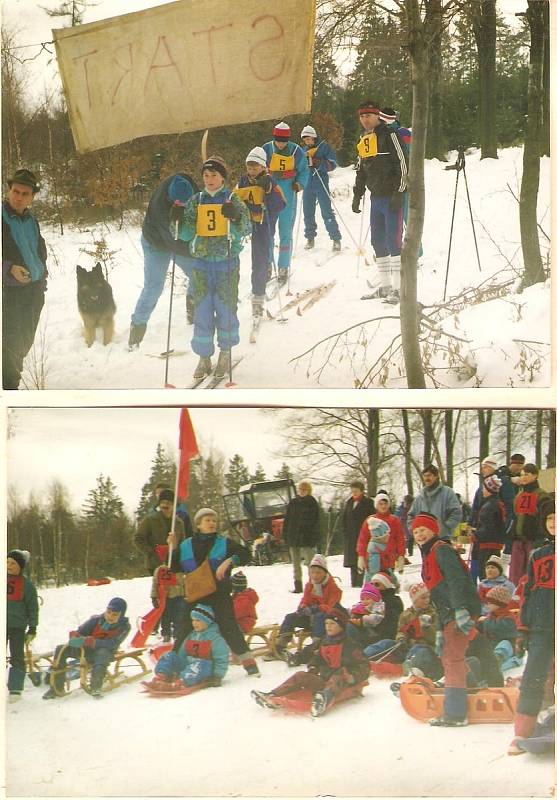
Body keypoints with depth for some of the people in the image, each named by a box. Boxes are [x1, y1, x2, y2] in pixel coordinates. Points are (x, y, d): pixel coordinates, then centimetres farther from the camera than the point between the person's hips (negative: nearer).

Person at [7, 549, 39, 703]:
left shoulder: (26, 584, -3)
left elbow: (32, 607, 1)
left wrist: (32, 628, -3)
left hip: (18, 626, -4)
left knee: (17, 657, -1)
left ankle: (15, 689, 3)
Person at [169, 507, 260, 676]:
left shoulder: (224, 543, 2)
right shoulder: (186, 546, 9)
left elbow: (244, 555, -4)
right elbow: (175, 568, 13)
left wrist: (229, 561, -20)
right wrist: (173, 549, 0)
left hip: (219, 595, -2)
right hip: (195, 596, 2)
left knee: (229, 628, -6)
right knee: (186, 630, 6)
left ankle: (249, 662, -3)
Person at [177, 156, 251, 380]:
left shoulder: (233, 200, 1)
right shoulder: (196, 201, 9)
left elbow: (245, 230, -10)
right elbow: (186, 234, 7)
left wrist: (234, 217, -28)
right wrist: (178, 220, -12)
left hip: (227, 262, -2)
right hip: (201, 261, 3)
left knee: (226, 307, 0)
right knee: (202, 310, 0)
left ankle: (226, 353, 16)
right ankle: (204, 358, 6)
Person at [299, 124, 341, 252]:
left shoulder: (324, 147, -1)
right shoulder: (305, 150, 15)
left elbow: (333, 163, -6)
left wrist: (320, 163, -21)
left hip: (321, 183, -5)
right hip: (308, 184, 5)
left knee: (327, 212, -8)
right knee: (308, 212, 8)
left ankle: (336, 239, -6)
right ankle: (310, 238, 20)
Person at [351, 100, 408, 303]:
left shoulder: (388, 135, -8)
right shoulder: (363, 140, 15)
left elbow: (403, 163, -12)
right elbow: (361, 170, 24)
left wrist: (399, 193, -17)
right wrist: (357, 195, 19)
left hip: (392, 197, -8)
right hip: (376, 197, 8)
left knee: (393, 241, -11)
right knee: (378, 243, 9)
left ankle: (398, 288, -10)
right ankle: (385, 286, 18)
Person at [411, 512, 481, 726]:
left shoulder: (442, 550, -4)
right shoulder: (428, 556, 25)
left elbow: (456, 579, -19)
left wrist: (461, 609, -30)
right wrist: (440, 630, 25)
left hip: (462, 611, -10)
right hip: (449, 615, 10)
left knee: (453, 659, -12)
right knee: (449, 660, 12)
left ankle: (456, 714, -12)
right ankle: (453, 711, 18)